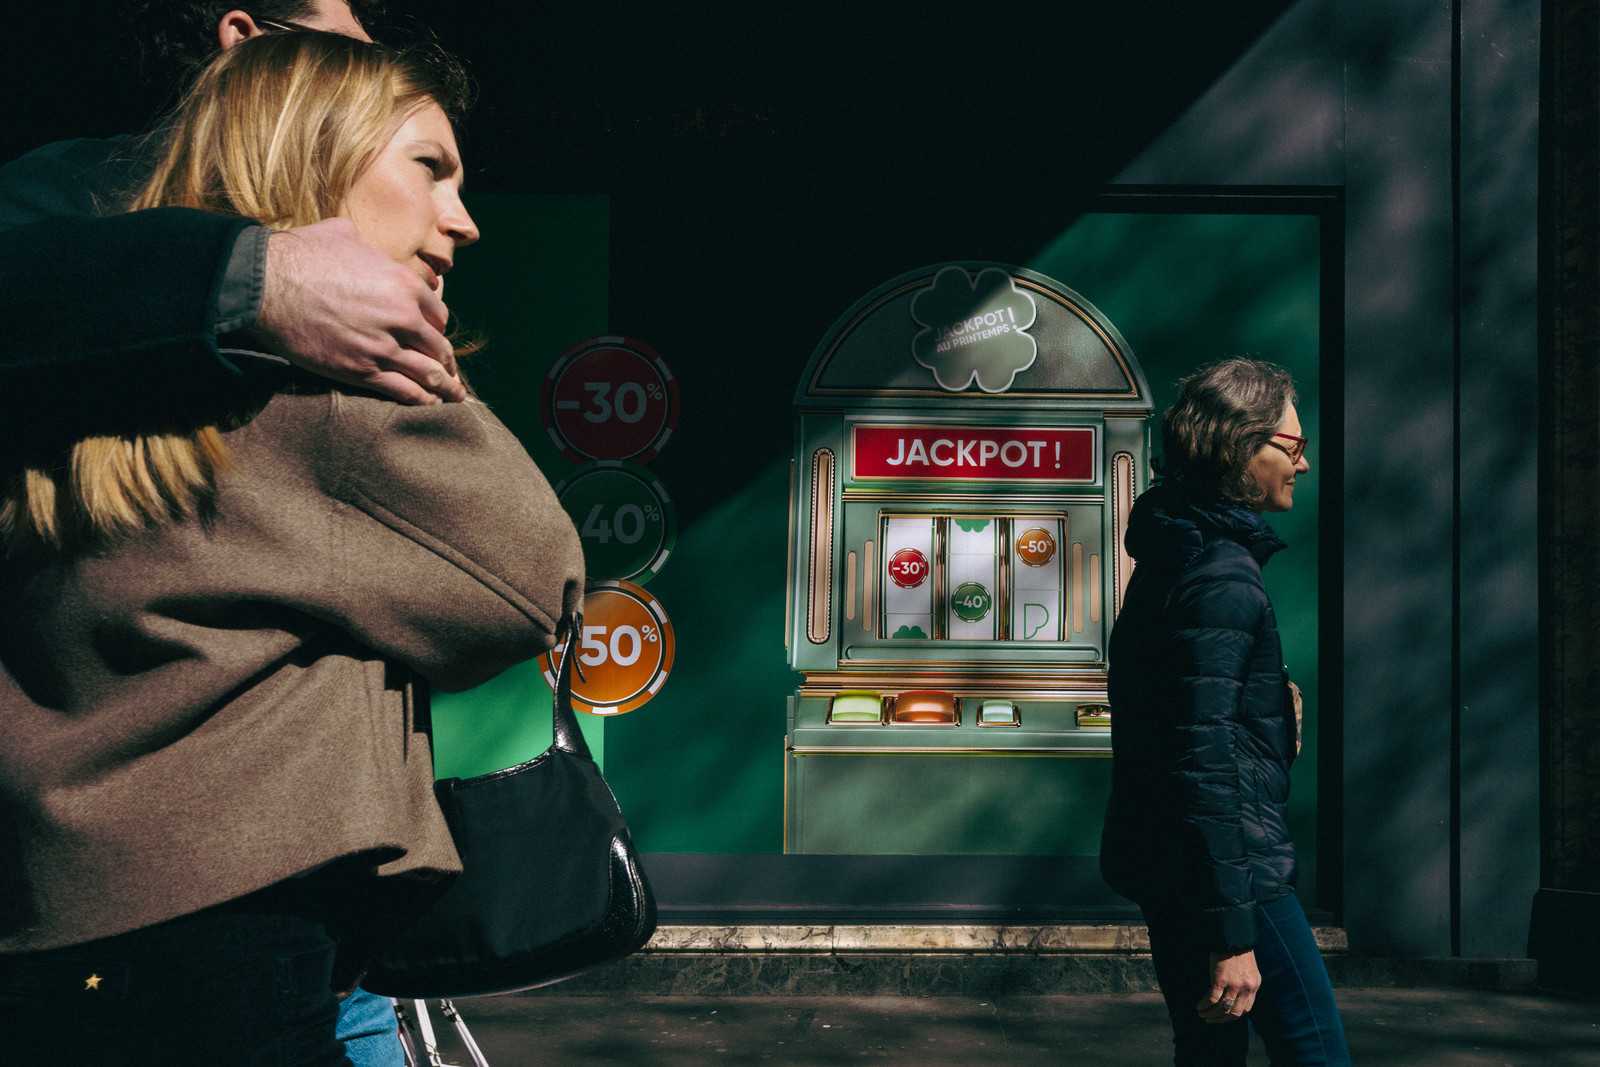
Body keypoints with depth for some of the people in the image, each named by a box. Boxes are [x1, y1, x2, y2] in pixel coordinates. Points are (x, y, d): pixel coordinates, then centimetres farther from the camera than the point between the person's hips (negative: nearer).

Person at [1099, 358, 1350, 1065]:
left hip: (1168, 873, 10)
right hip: (1233, 871, -10)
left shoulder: (1181, 551, 16)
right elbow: (1205, 761, -23)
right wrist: (1231, 935, -23)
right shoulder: (1222, 576, -17)